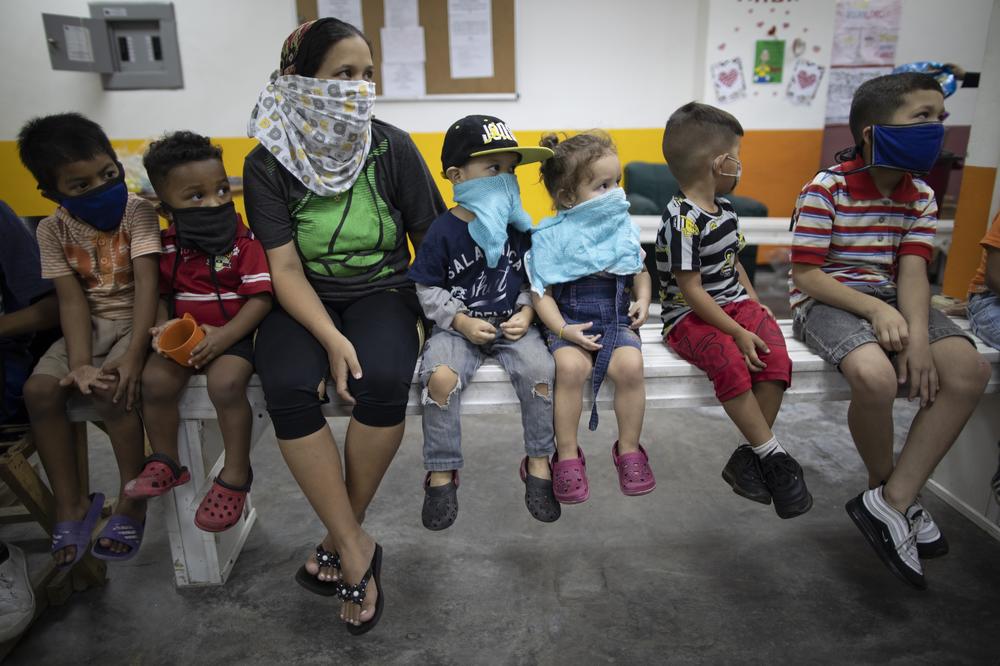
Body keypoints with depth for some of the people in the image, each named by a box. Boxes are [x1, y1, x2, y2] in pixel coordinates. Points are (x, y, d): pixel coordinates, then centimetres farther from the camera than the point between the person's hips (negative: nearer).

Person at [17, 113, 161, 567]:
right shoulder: (53, 230, 0)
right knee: (39, 389, -15)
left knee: (112, 391, -28)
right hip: (91, 324, 5)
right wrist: (79, 363, -23)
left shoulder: (137, 211, -12)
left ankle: (132, 501, -8)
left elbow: (146, 284, -20)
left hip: (137, 320, -5)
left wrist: (135, 353, -30)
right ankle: (70, 505, 0)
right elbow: (71, 299, -8)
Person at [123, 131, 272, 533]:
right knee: (155, 380, -18)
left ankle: (236, 474, -12)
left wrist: (224, 335, -25)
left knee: (225, 383, -31)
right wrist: (164, 327, -6)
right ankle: (165, 463, 7)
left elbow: (260, 298, -15)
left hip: (233, 334, -5)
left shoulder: (244, 243, -10)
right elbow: (162, 294, 15)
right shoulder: (168, 248, 5)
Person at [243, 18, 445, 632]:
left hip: (383, 290, 0)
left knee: (382, 378, -32)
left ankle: (341, 538, -7)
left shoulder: (393, 148, -5)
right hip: (307, 301, 1)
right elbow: (285, 268, -10)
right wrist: (332, 339, -24)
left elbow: (432, 242, 0)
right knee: (289, 387, -30)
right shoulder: (268, 163, -5)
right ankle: (357, 553, -14)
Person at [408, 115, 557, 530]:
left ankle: (538, 463, -6)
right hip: (458, 326, -2)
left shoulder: (519, 228, 4)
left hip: (511, 324, 2)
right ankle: (442, 472, -10)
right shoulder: (443, 231, -4)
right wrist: (461, 322, -13)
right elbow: (428, 290, -1)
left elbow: (533, 282, 12)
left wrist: (526, 313, -7)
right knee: (441, 376, -30)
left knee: (539, 369, -27)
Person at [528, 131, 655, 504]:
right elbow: (542, 292, -5)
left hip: (616, 319, 3)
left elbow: (640, 271, 21)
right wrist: (563, 329, -18)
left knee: (630, 364, -27)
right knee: (571, 366, -32)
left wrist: (643, 299, 1)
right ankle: (567, 456, -13)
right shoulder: (551, 236, -5)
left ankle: (629, 450, -4)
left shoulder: (622, 226, 7)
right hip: (569, 322, -2)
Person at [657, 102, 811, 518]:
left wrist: (755, 304, 11)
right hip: (689, 315, -7)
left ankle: (747, 456, -11)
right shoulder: (683, 222, -17)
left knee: (775, 355, -19)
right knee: (729, 361, -33)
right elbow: (692, 291, -20)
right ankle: (773, 455, -16)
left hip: (734, 303, 8)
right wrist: (737, 333, -20)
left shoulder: (724, 209, 11)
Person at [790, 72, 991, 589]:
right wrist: (874, 309, -24)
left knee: (968, 370, -16)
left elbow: (912, 273, -4)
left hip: (888, 300, 7)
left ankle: (892, 502, -13)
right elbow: (805, 276, -14)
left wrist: (918, 336, -22)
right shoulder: (826, 190, -12)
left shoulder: (921, 198, 7)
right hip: (825, 301, -6)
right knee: (874, 374, -35)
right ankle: (885, 486, -3)